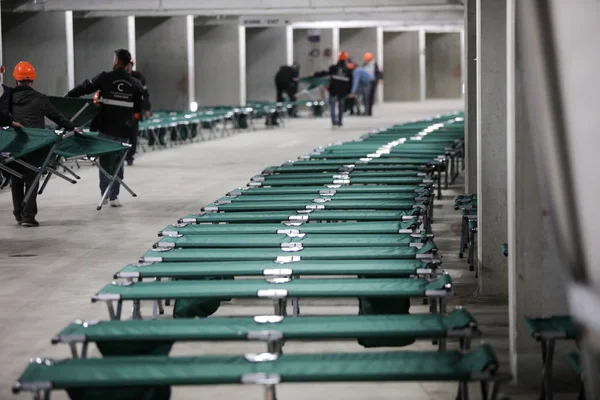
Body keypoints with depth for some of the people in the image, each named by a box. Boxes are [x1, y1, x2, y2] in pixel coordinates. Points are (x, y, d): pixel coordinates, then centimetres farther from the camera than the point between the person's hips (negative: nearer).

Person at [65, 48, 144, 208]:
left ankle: (104, 194, 12)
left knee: (105, 161, 12)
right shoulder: (136, 84, 2)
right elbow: (139, 108, 8)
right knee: (117, 162, 10)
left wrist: (67, 97, 9)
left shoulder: (105, 78, -7)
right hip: (124, 130, 2)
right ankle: (114, 196, 5)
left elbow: (84, 88, -3)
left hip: (106, 129, -2)